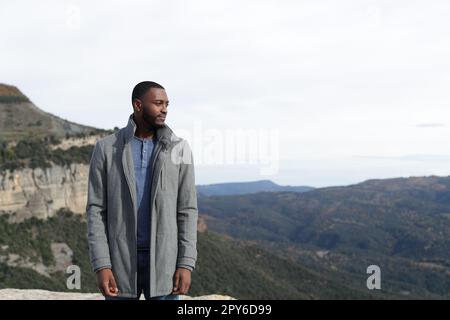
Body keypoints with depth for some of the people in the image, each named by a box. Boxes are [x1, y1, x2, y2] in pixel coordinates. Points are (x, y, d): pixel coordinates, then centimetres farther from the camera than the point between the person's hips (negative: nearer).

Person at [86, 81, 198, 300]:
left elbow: (187, 210, 0)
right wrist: (101, 266, -11)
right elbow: (96, 210, -3)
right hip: (121, 261, 0)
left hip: (163, 261, 1)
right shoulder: (106, 149, -1)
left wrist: (186, 264, -8)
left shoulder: (179, 149, 0)